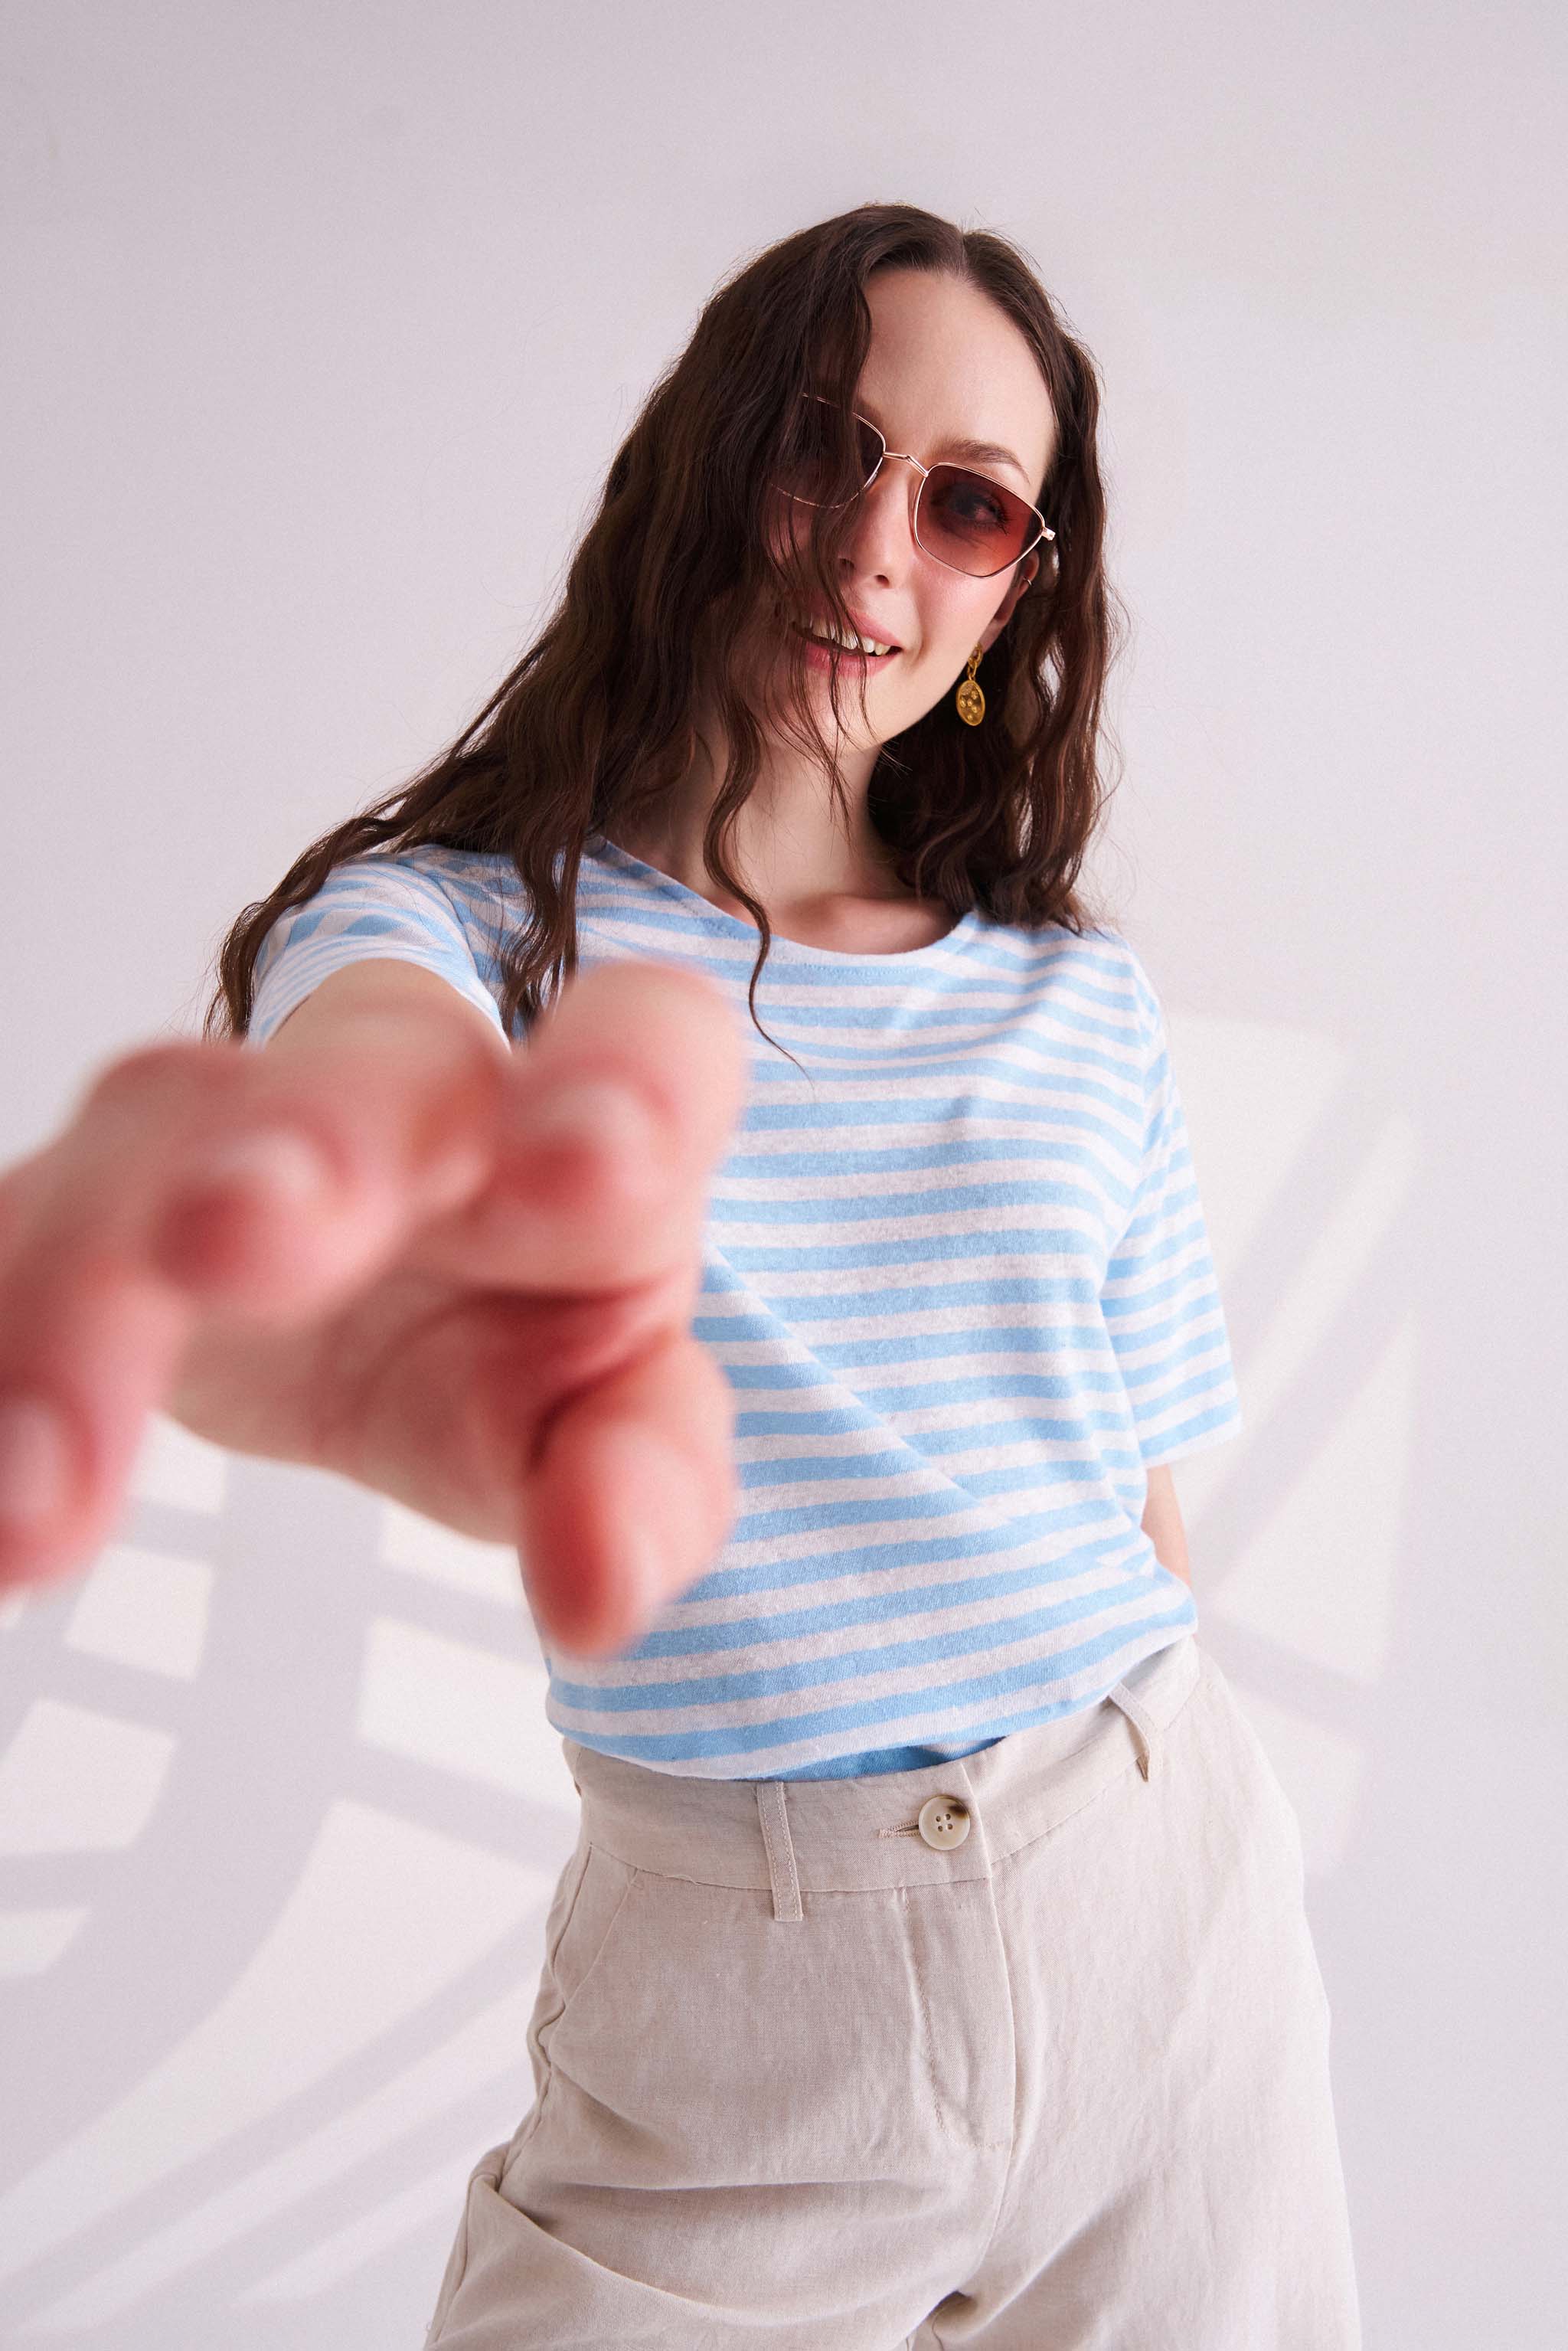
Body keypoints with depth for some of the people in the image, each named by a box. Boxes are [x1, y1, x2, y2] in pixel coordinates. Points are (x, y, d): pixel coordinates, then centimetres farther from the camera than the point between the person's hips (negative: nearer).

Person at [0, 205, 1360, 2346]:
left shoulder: (1080, 999, 5)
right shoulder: (463, 920, -6)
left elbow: (1148, 1505, 10)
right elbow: (367, 1022, -32)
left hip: (1166, 1921, 4)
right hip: (733, 1986, -3)